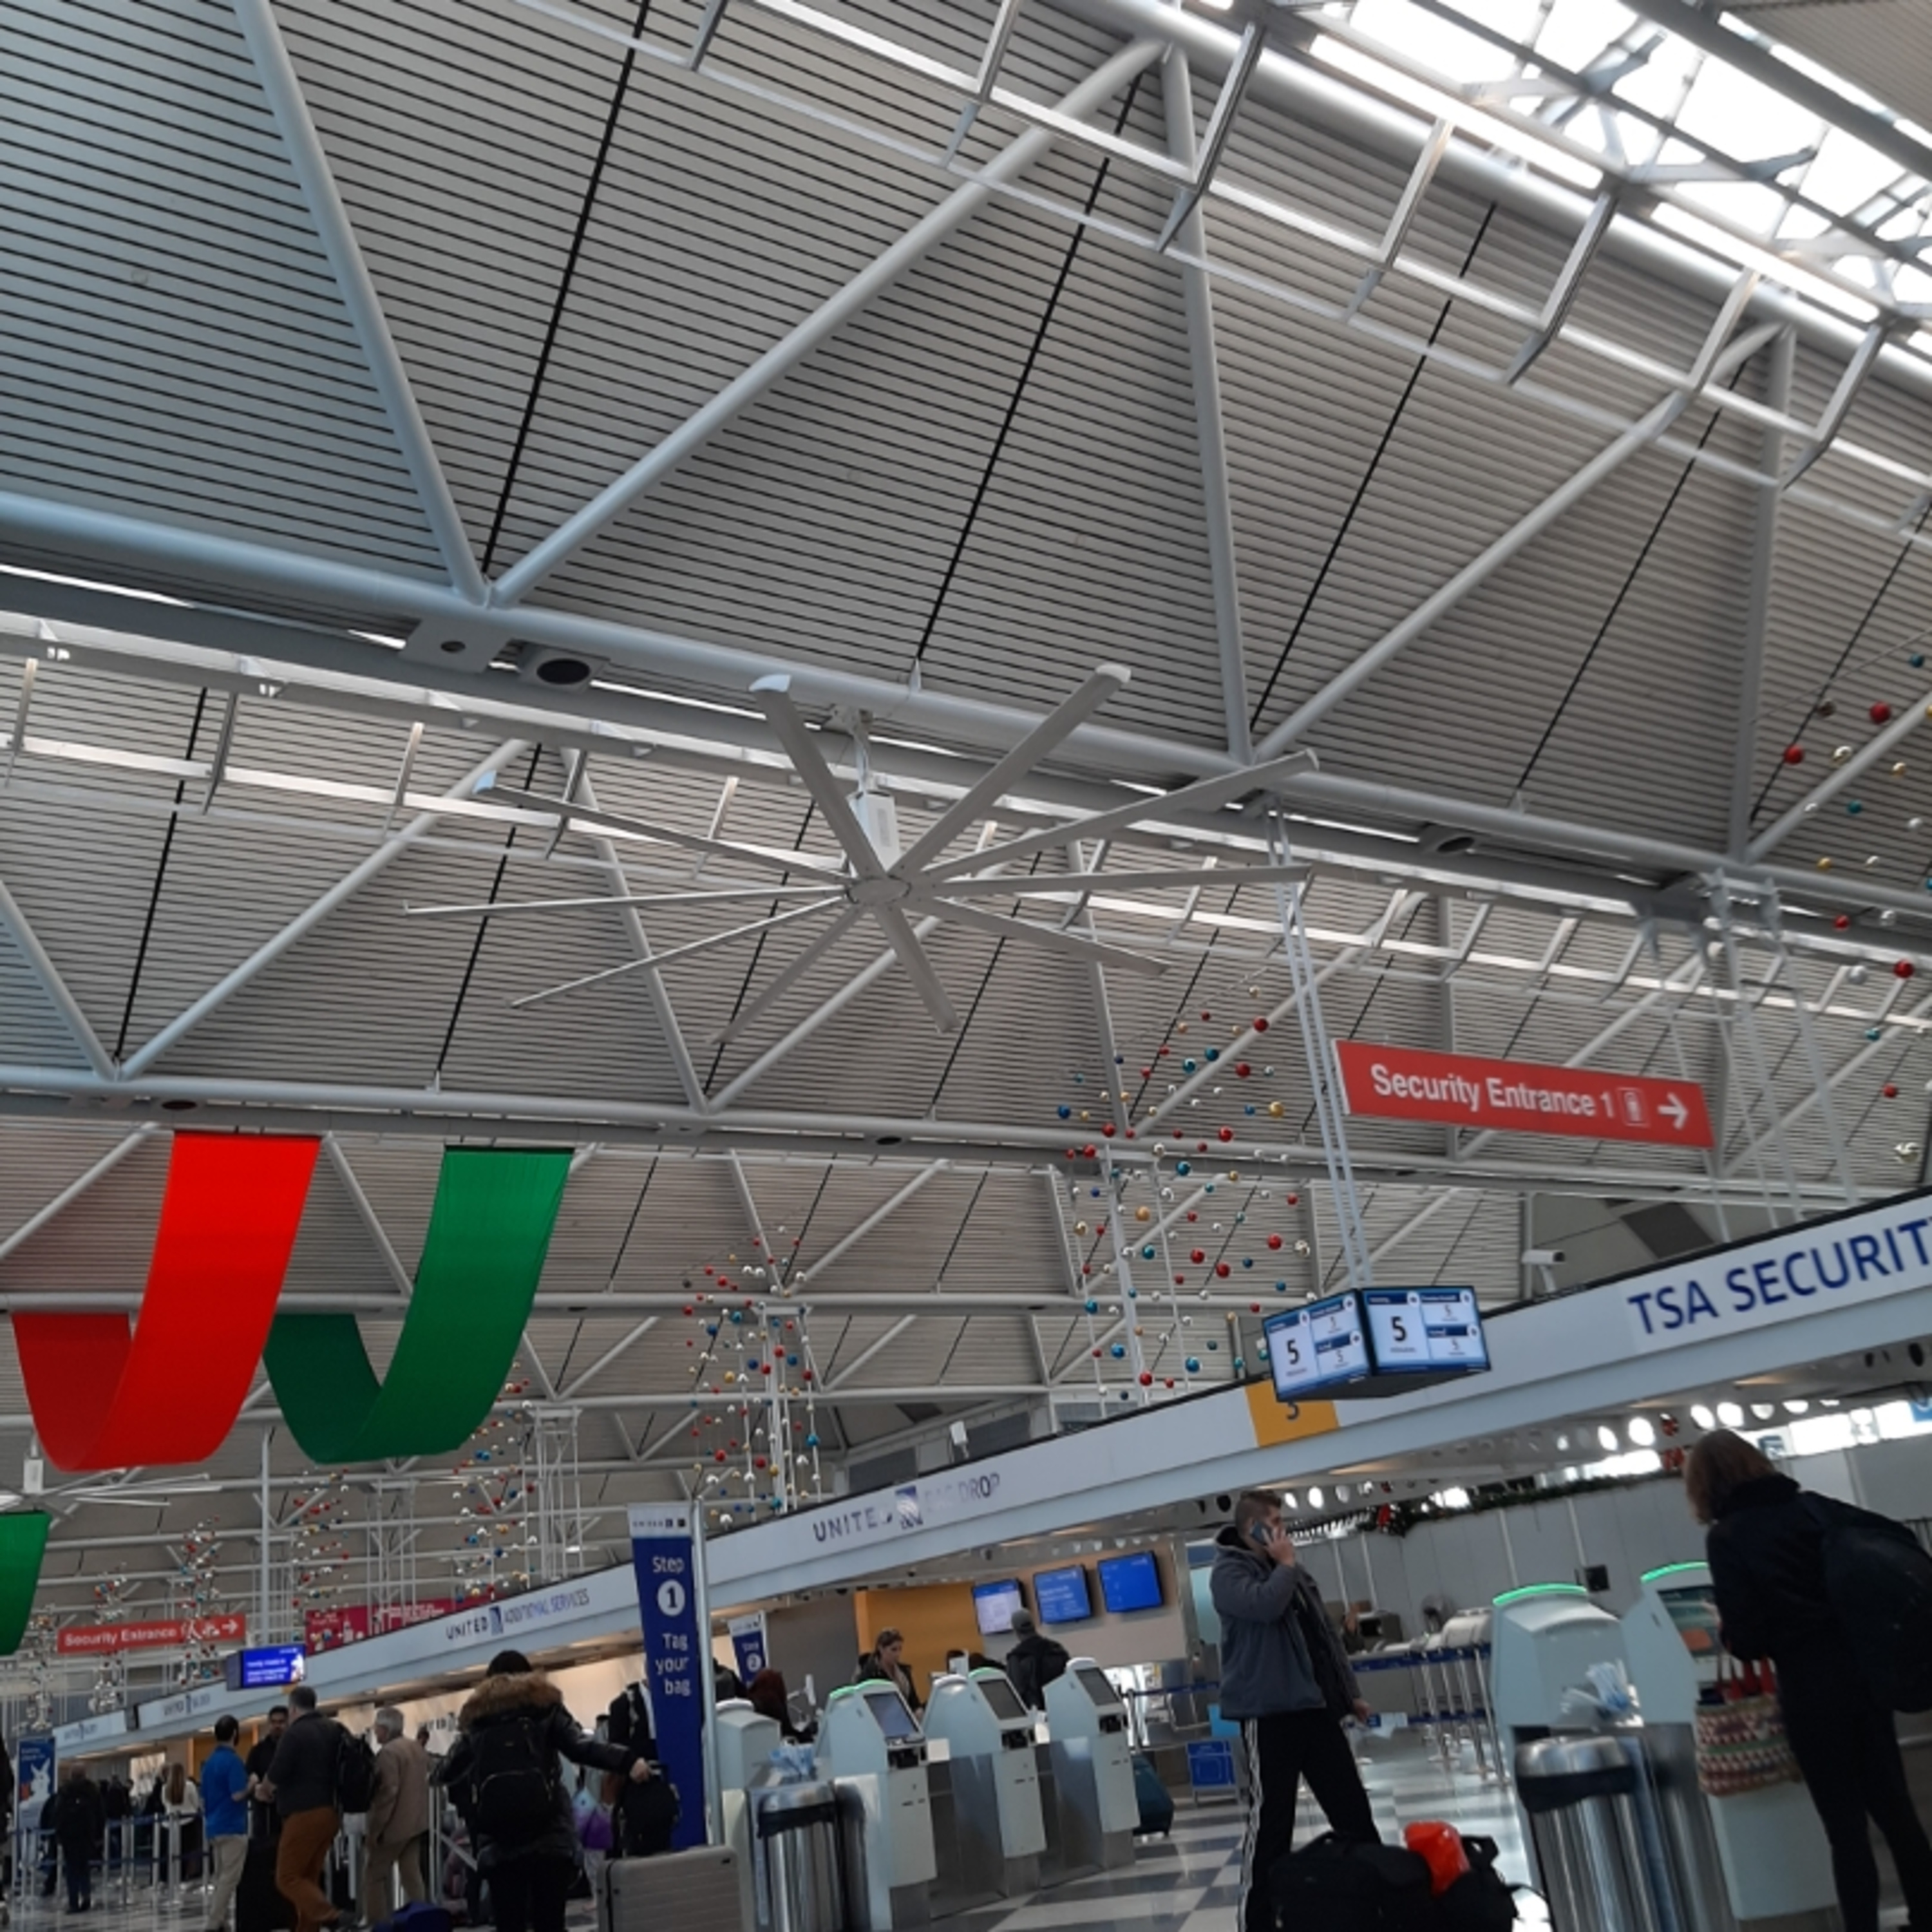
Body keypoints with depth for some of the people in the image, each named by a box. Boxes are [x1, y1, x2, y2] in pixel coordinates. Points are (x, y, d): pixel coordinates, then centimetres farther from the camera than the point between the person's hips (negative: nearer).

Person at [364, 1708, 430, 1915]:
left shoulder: (388, 1752, -17)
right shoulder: (418, 1748, 12)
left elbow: (387, 1793, -22)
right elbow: (425, 1783, 20)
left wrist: (374, 1829, -18)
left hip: (395, 1824, -8)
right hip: (416, 1821, 9)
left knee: (374, 1875, 1)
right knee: (412, 1874, 10)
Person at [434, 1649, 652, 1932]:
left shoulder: (475, 1718, 15)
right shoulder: (542, 1703, 11)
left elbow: (445, 1774, 19)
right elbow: (580, 1747, -4)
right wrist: (628, 1761, -12)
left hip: (497, 1845, 1)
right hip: (549, 1836, -1)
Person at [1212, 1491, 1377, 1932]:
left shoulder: (1290, 1571, 19)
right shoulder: (1230, 1572, -7)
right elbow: (1264, 1604, -28)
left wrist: (1348, 1692, 18)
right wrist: (1285, 1564, -12)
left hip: (1314, 1707, 8)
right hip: (1269, 1713, -8)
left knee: (1353, 1810, 10)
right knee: (1270, 1821, -4)